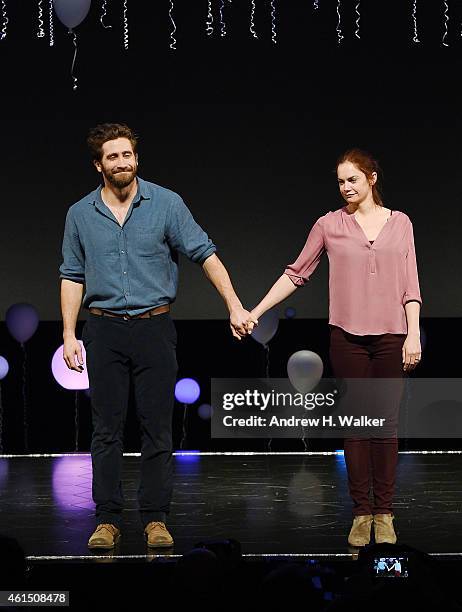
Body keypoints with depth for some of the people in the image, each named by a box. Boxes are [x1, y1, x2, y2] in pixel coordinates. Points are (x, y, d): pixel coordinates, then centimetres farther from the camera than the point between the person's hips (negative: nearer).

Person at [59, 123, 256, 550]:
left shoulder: (166, 203, 0)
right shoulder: (80, 215, 6)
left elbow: (205, 254, -2)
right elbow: (72, 276, 11)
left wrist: (235, 306, -9)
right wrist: (69, 334, 3)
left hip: (155, 327, -1)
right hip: (104, 330, 1)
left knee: (158, 427, 0)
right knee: (107, 429, 2)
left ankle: (156, 518, 8)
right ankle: (108, 519, 7)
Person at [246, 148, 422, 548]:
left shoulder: (400, 223, 9)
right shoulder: (330, 225, 6)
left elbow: (410, 285, 7)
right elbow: (296, 274, 9)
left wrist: (414, 333, -3)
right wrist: (255, 312, 5)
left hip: (391, 335, 0)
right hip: (348, 336, 0)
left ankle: (384, 514, 8)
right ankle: (361, 514, 7)